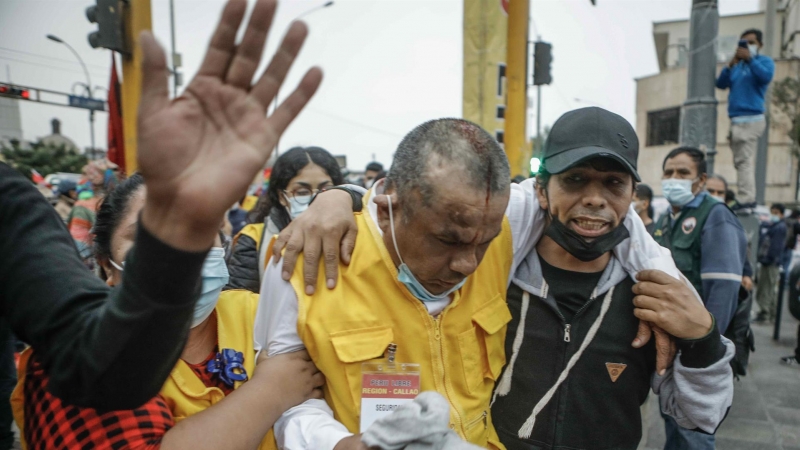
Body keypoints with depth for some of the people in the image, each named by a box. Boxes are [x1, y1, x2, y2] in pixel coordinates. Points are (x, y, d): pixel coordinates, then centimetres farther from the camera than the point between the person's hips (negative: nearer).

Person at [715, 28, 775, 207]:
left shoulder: (765, 61, 5)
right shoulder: (738, 65, 23)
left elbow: (766, 76, -16)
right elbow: (721, 84, 9)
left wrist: (749, 58, -17)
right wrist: (731, 64, -4)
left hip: (750, 119, -8)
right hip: (738, 120, 8)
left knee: (743, 161, -15)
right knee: (743, 161, 8)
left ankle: (745, 200, -18)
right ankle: (748, 199, 12)